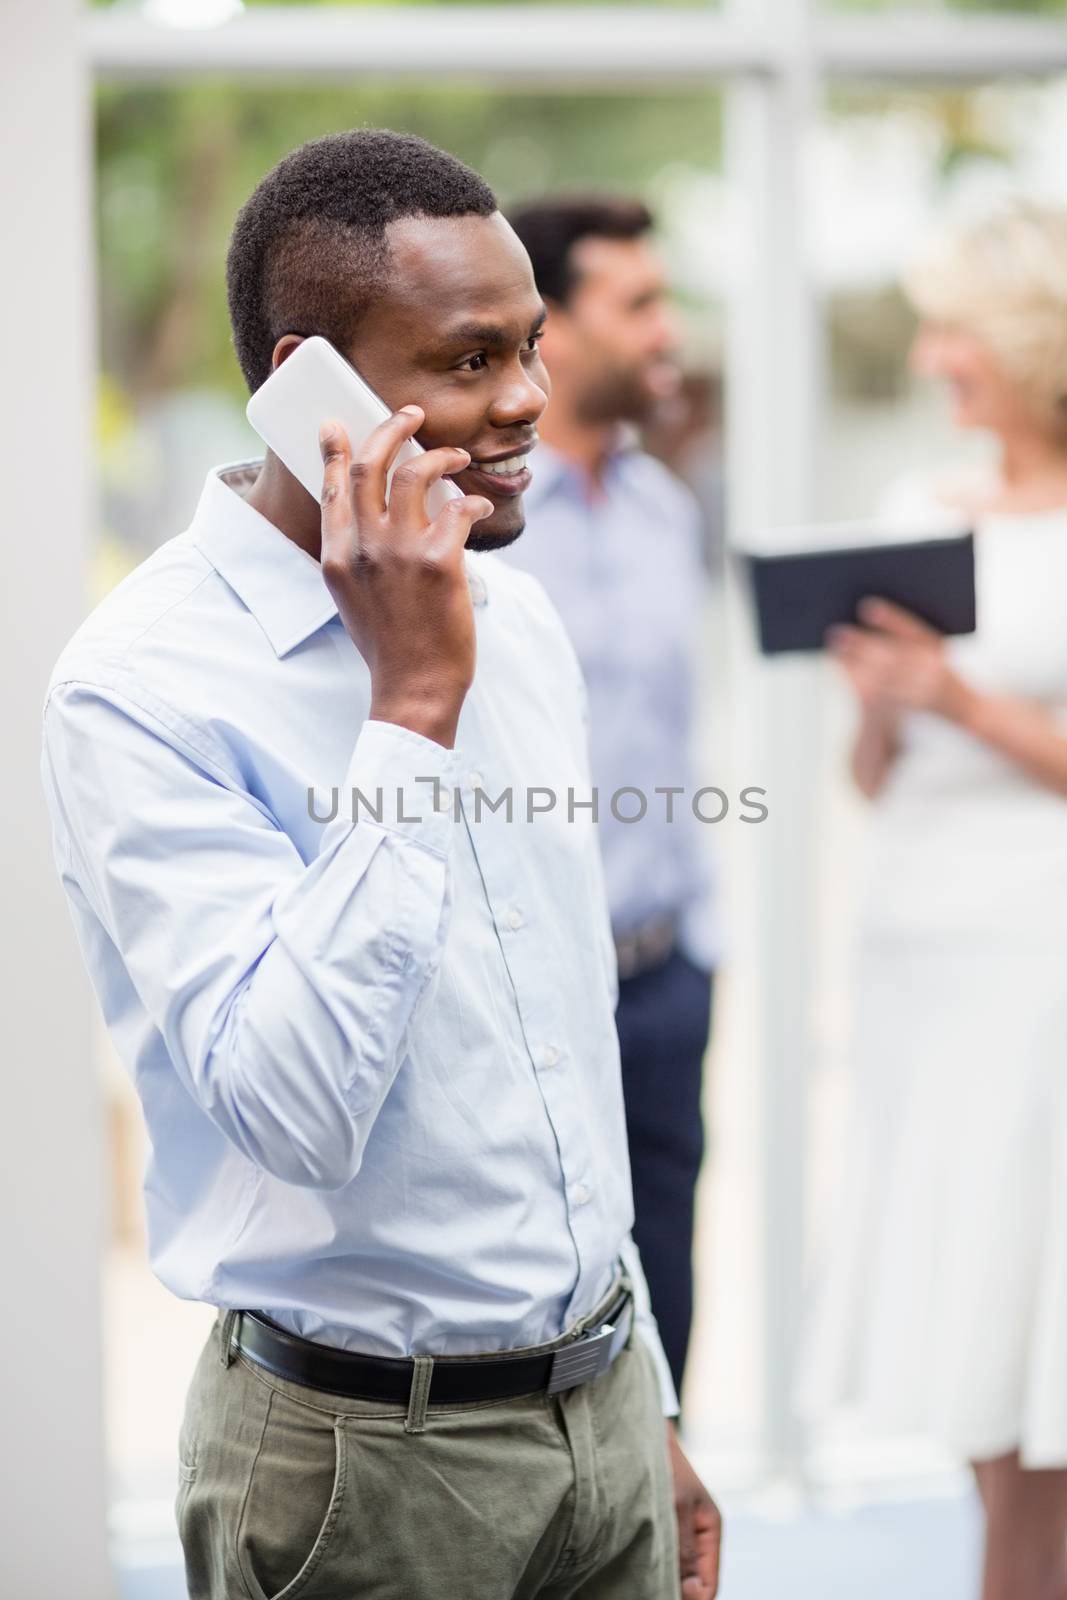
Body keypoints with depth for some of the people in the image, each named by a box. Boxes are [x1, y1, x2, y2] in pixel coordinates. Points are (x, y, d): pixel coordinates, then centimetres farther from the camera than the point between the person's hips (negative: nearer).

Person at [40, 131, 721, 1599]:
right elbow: (298, 1108, -27)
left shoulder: (517, 622, 7)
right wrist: (413, 703, -25)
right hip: (367, 1459, -6)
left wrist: (645, 1415, 17)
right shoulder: (138, 691, -17)